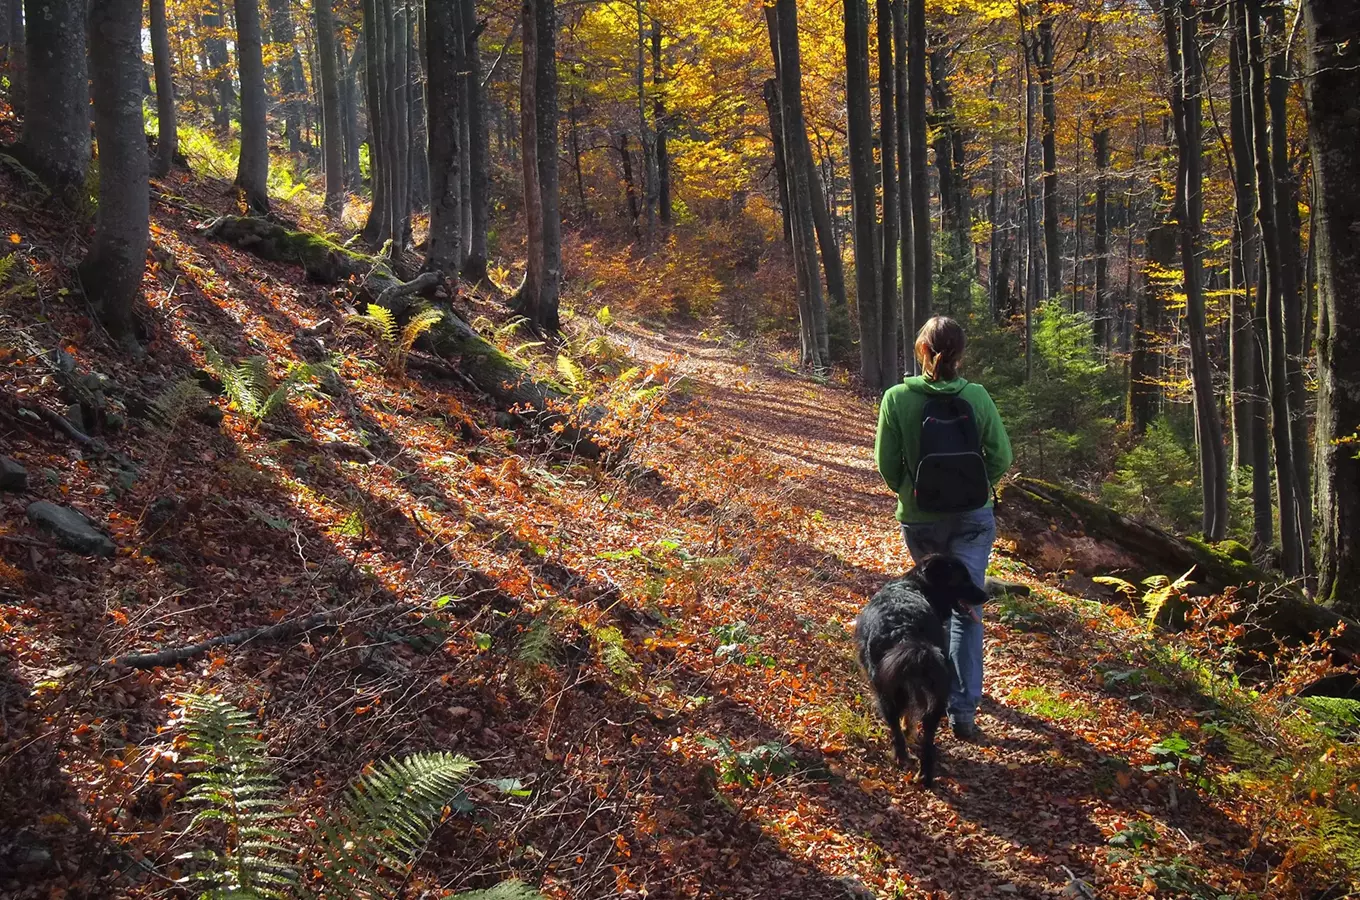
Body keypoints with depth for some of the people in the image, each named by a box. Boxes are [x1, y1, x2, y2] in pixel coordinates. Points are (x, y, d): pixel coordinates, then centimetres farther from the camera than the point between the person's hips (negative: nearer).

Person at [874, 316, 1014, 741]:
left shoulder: (897, 398, -14)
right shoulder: (977, 397, -11)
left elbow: (887, 463, -8)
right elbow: (1000, 456, -5)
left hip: (919, 519, 0)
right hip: (973, 518, 0)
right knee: (967, 609, 3)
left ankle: (943, 675, 41)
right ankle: (963, 709, -1)